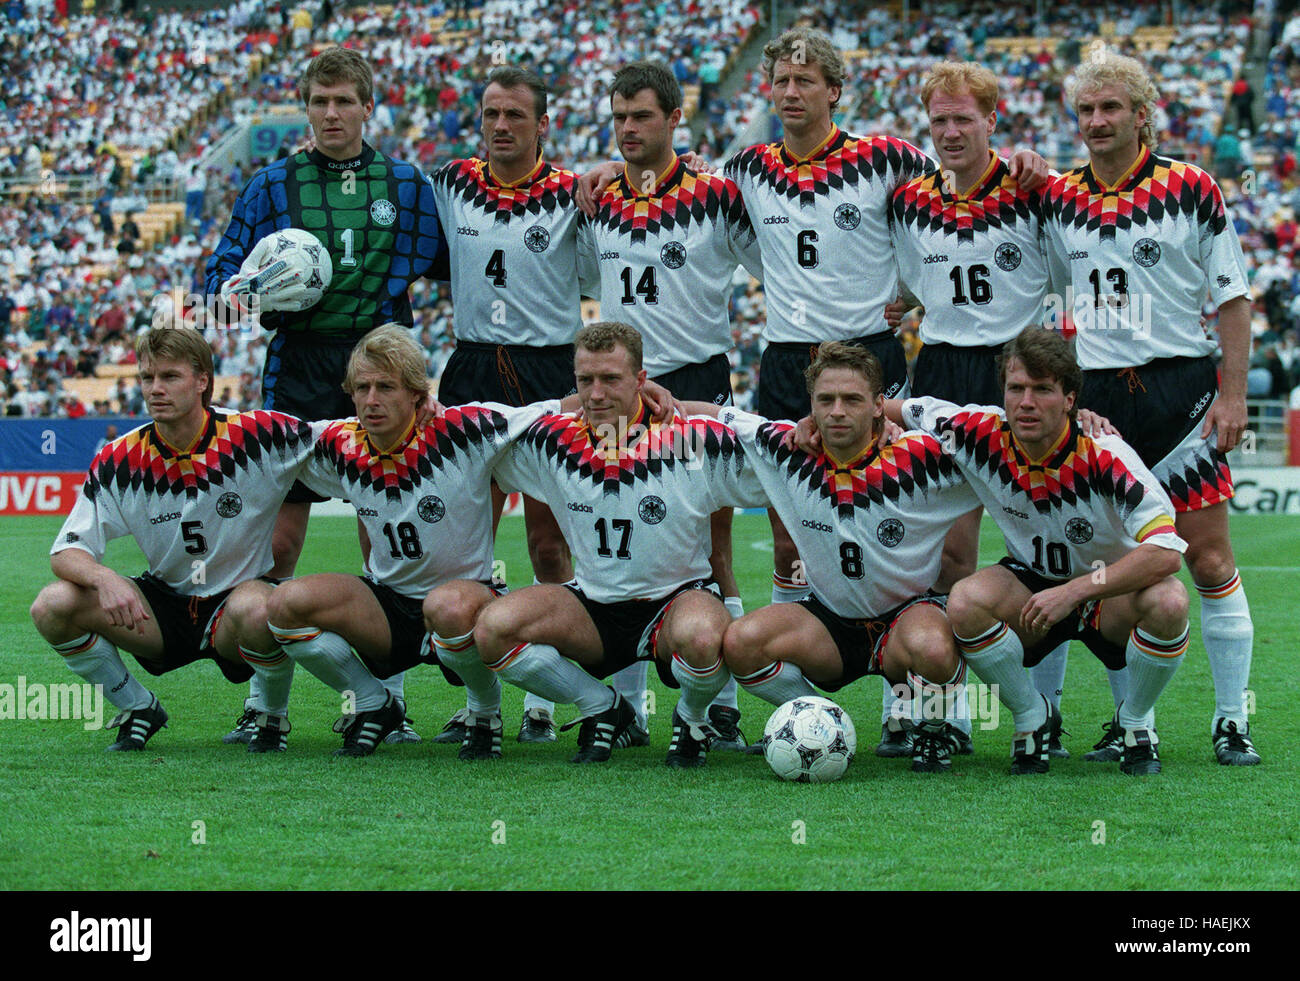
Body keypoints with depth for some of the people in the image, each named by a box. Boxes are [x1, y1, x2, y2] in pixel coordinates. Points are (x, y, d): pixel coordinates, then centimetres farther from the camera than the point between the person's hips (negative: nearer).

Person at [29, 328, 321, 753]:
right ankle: (138, 709, 5)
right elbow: (66, 551, -11)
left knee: (256, 610, -41)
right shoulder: (120, 460, -9)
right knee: (53, 606, -20)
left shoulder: (258, 435, -16)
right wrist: (105, 579, -32)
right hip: (165, 602, 3)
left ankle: (271, 714, -7)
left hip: (240, 592, -3)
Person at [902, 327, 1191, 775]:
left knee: (1168, 603, -35)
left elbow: (1166, 552, -35)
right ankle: (1033, 719, -1)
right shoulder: (981, 435, -18)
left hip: (1109, 592, -2)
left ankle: (1136, 722, -3)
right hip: (1030, 584, 2)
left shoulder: (1104, 456, -27)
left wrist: (1075, 591, -38)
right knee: (966, 602, -30)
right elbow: (905, 410, 3)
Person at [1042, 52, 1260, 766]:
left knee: (1209, 562, -4)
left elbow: (1233, 296, 0)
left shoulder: (1190, 189, -2)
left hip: (1180, 386, -3)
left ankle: (1232, 720, 4)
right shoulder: (1057, 198, 7)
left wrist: (1232, 393, -6)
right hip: (1095, 394, 3)